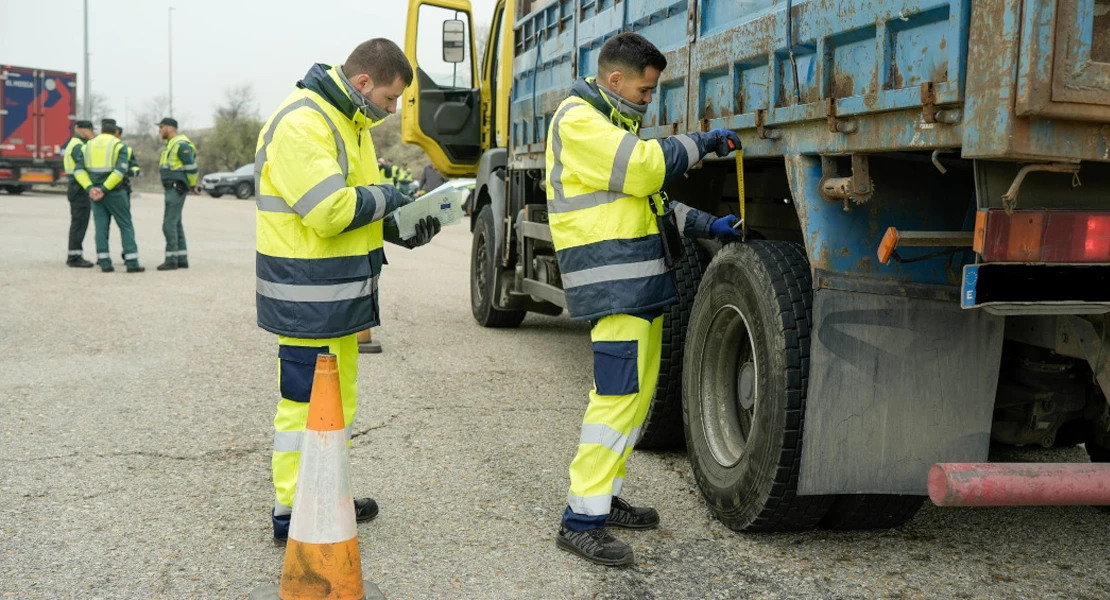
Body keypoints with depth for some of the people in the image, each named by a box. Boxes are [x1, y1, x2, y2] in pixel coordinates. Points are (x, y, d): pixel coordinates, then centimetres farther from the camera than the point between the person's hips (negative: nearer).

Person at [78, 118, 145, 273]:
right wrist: (104, 189, -16)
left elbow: (79, 169, 1)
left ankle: (104, 263, 3)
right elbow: (120, 170, -17)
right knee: (126, 226, 1)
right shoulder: (120, 146, -2)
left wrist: (90, 188, -7)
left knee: (101, 227, 7)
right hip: (114, 192, -4)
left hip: (95, 193, 4)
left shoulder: (89, 145, 11)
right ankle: (132, 263, -4)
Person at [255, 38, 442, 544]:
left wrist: (402, 227, 3)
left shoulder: (348, 122, 15)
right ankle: (292, 513, 12)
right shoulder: (301, 123, -19)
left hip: (341, 294, 10)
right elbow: (329, 210, -27)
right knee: (304, 403, -1)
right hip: (306, 298, -10)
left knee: (337, 402, 19)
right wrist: (386, 198, -12)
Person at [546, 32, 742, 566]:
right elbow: (643, 165, -20)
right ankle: (580, 521, -10)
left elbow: (645, 197, 24)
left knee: (636, 389, 12)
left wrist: (706, 225, 14)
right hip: (612, 280, -11)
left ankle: (603, 499, 22)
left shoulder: (613, 122, 24)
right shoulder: (577, 120, -8)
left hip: (640, 280, 11)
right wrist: (702, 142, -7)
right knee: (619, 394, -14)